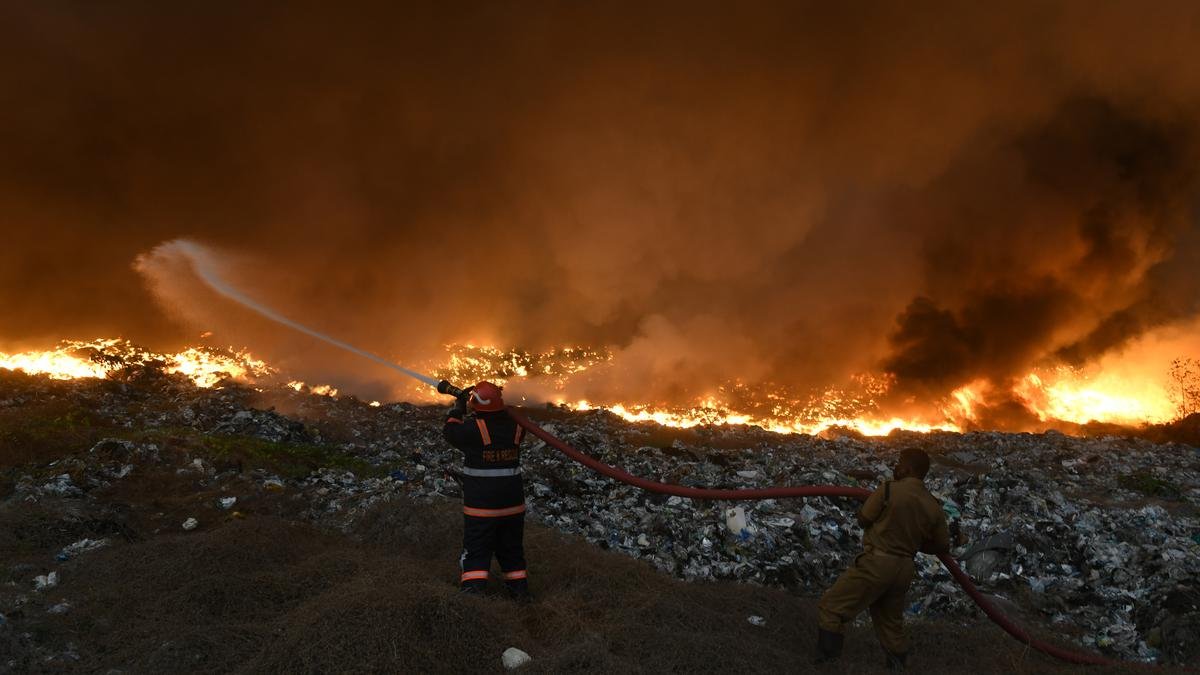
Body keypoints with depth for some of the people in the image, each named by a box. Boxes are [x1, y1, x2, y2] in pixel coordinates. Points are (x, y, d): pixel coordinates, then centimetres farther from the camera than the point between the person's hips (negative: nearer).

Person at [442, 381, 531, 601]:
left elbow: (450, 431, 1)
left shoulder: (474, 428, -18)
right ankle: (519, 589, 27)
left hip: (481, 501, -5)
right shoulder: (515, 426, -4)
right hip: (512, 500, 5)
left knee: (476, 549, 5)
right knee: (512, 546, 19)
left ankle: (473, 589, -3)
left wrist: (458, 408, 11)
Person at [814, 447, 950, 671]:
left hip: (876, 562, -6)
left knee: (831, 608, 2)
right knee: (891, 622, 23)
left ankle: (826, 662, 0)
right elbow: (943, 545, 11)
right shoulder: (934, 507, 2)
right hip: (904, 569, 6)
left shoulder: (888, 490, -14)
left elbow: (863, 519, -2)